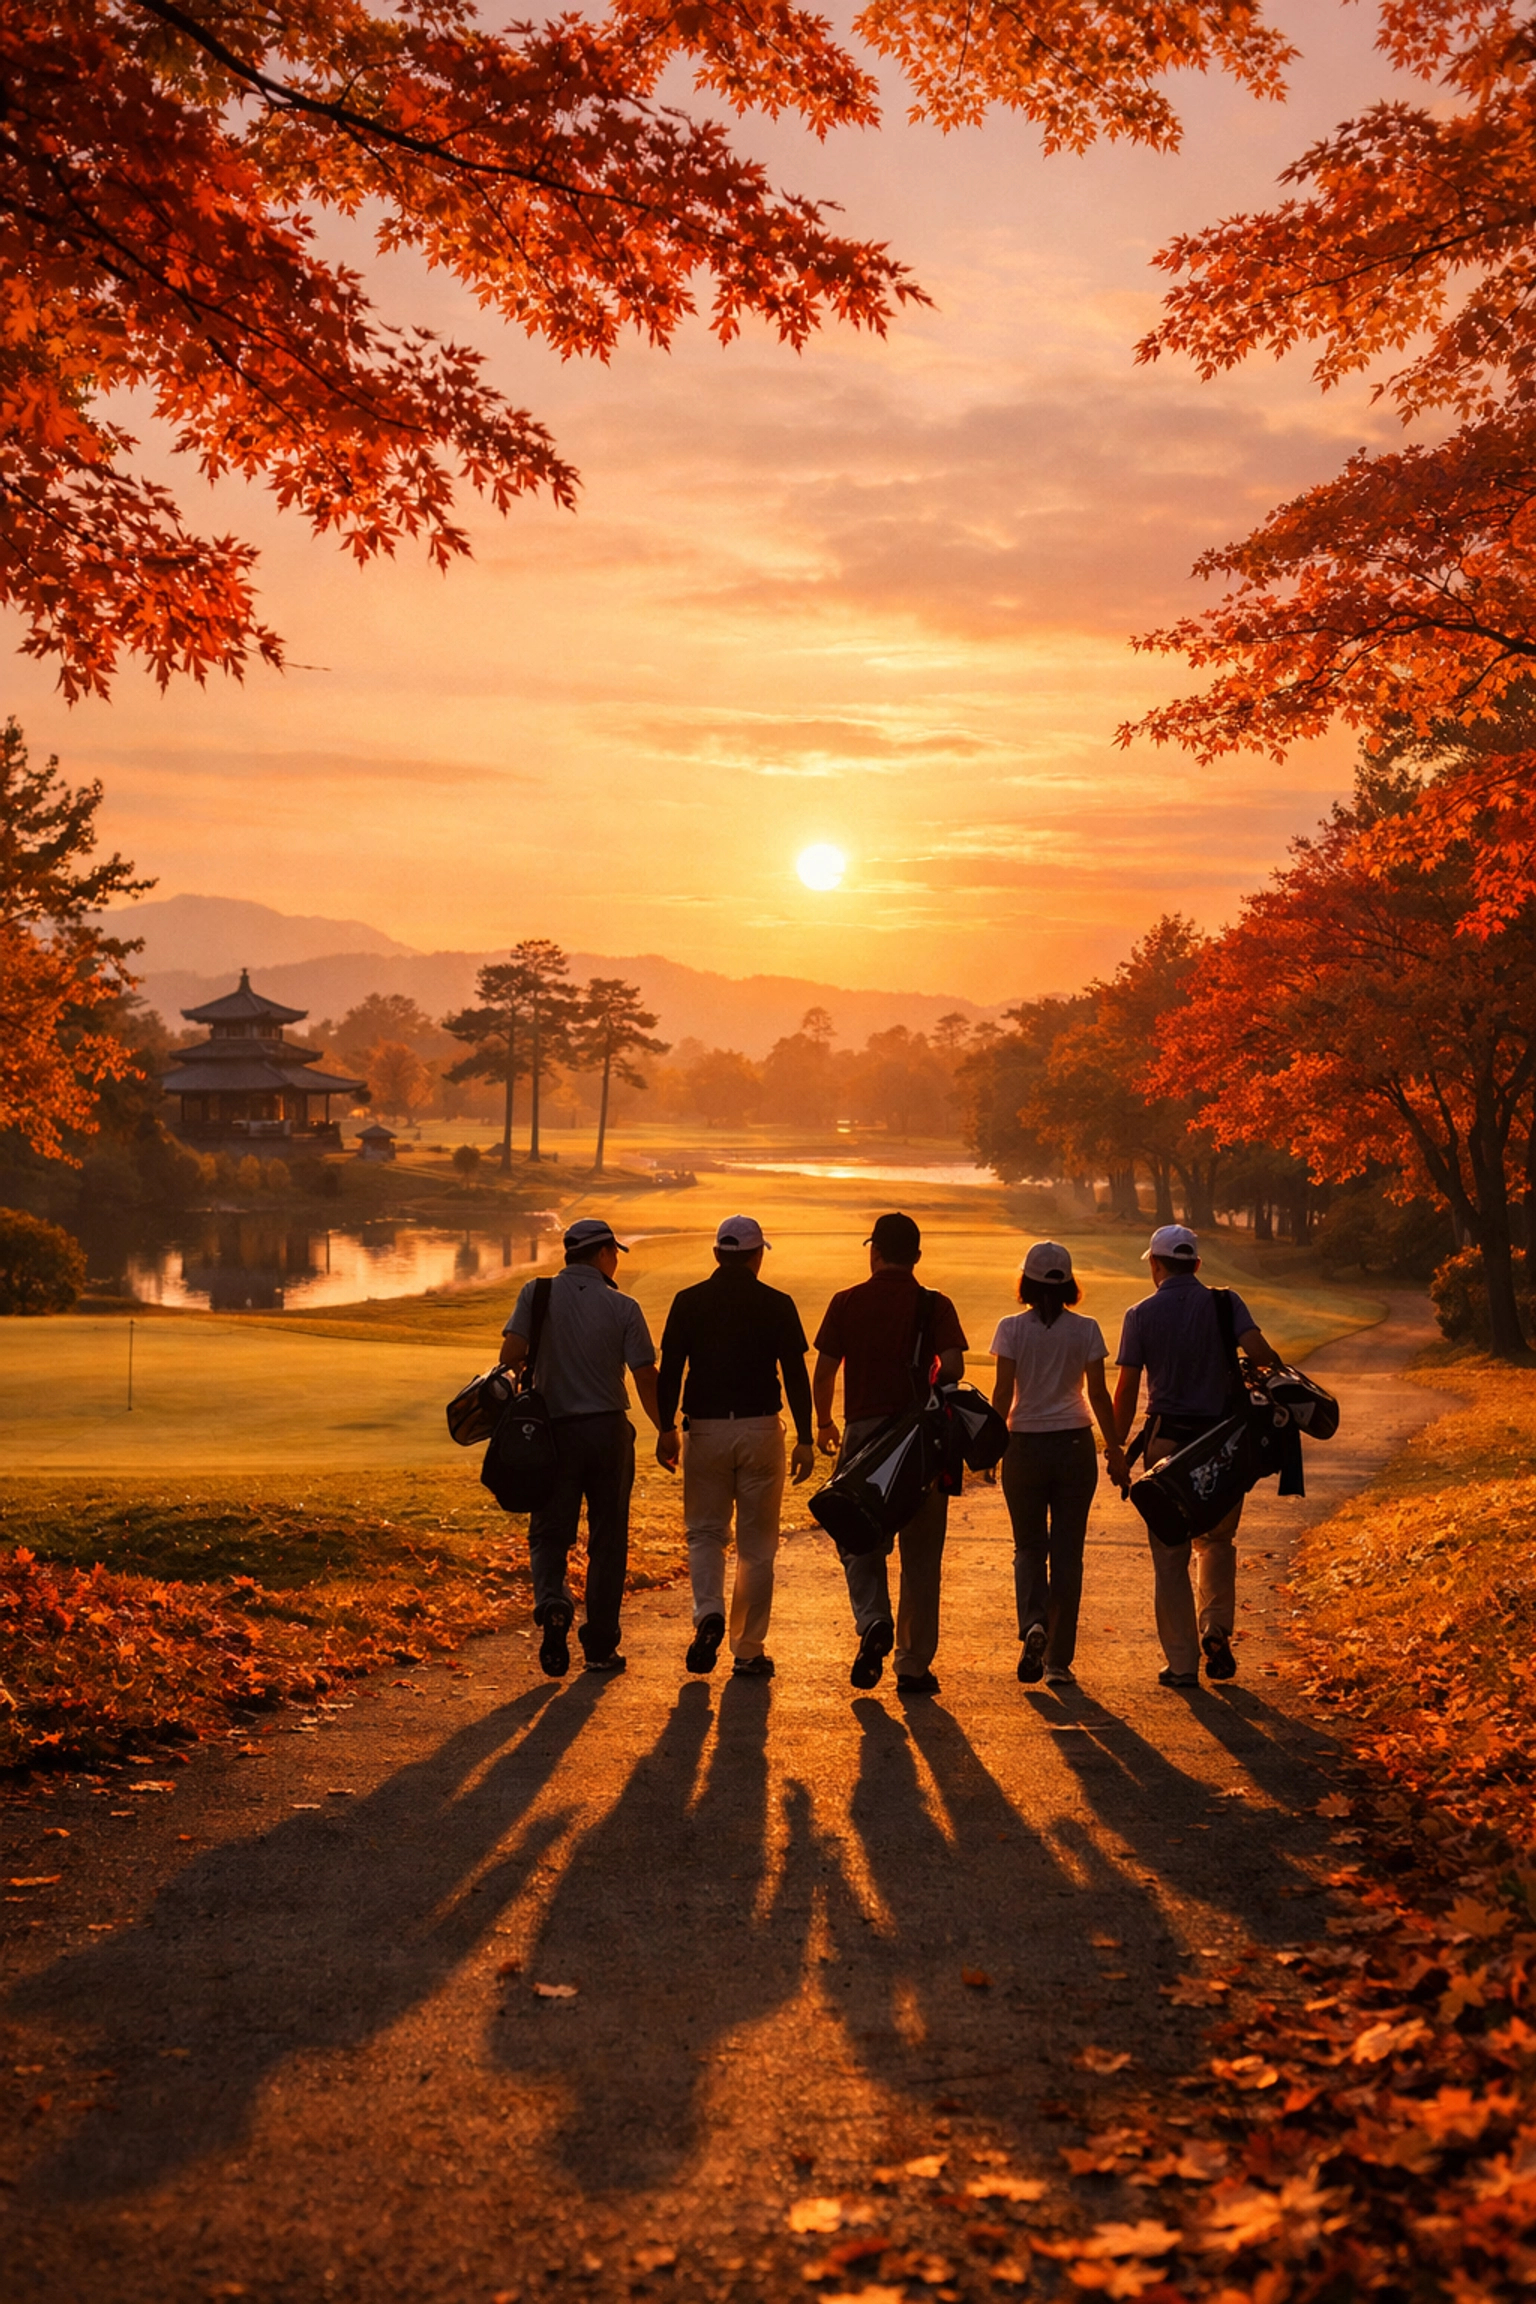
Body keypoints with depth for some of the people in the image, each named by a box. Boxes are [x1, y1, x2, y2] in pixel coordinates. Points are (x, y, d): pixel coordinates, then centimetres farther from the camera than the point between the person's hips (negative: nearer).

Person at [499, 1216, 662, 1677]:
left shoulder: (538, 1294, 1)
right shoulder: (622, 1307, -2)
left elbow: (511, 1353, -10)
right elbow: (646, 1378, -4)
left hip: (554, 1431, 1)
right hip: (609, 1430, 0)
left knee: (549, 1533, 9)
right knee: (607, 1539, 9)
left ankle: (552, 1603, -20)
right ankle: (601, 1647, 11)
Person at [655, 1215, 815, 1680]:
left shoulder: (688, 1302, 2)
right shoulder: (777, 1305, -1)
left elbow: (669, 1370, -1)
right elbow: (796, 1376, -3)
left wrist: (666, 1428, 6)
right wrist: (805, 1440, 1)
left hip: (705, 1430, 1)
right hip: (760, 1431, -1)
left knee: (705, 1532, 13)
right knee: (756, 1544, 7)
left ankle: (709, 1615, -12)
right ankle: (748, 1651, 10)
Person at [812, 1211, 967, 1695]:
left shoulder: (847, 1302, 2)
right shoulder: (935, 1305, 0)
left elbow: (823, 1372, 1)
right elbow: (953, 1368, -13)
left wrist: (824, 1424, 16)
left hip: (863, 1431, 0)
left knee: (861, 1544, 12)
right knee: (920, 1554, 8)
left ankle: (873, 1621, -15)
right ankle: (914, 1665, 10)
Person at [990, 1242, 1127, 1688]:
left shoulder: (1012, 1328, -5)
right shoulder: (1086, 1330, -2)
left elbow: (1003, 1392, -9)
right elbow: (1098, 1393, -3)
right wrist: (1114, 1449, 5)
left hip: (1025, 1446, -1)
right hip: (1074, 1444, 1)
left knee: (1029, 1546, 14)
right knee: (1067, 1551, 7)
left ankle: (1033, 1623, -13)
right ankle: (1058, 1660, 8)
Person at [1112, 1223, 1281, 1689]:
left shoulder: (1142, 1315, -2)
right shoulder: (1225, 1303, 0)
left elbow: (1126, 1391, -4)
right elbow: (1258, 1352, -16)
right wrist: (1273, 1365, 7)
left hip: (1167, 1441, -1)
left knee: (1171, 1557, 7)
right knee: (1217, 1541, 22)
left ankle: (1183, 1663, 7)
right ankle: (1216, 1629, 5)